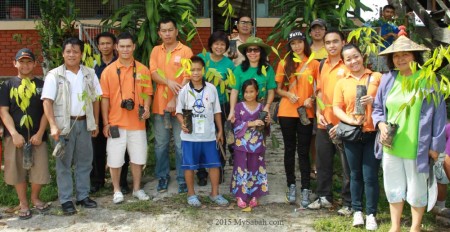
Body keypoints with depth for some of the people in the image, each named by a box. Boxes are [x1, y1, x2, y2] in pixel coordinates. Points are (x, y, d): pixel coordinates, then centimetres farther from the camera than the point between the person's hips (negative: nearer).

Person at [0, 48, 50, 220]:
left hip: (37, 136, 1)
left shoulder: (41, 85, 7)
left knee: (39, 170, 1)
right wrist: (14, 134, -12)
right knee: (18, 171, 4)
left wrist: (40, 133, -7)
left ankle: (35, 198, 26)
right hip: (15, 136, 0)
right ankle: (23, 204, 20)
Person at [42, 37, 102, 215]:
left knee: (84, 161, 11)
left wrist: (96, 123, 9)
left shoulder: (90, 74, 7)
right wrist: (53, 125, -21)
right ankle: (66, 200, 11)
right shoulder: (54, 75, -5)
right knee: (64, 163, 3)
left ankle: (83, 196, 23)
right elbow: (47, 102, -11)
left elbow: (95, 100, 11)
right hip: (64, 124, -3)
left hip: (84, 123, 4)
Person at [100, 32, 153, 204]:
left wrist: (146, 108, -12)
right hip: (116, 123, -1)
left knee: (138, 157, 10)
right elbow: (105, 97, -1)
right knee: (115, 158, 5)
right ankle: (117, 190, 21)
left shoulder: (142, 70, 3)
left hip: (137, 122, 1)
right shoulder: (108, 71, -1)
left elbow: (147, 92, 8)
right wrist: (106, 122, -4)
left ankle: (137, 188, 26)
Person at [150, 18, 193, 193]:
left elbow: (187, 78, -8)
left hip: (179, 105, -3)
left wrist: (175, 100, -15)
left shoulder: (185, 51, -2)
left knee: (181, 144, 1)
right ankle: (162, 177, 22)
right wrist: (168, 82, -19)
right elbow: (153, 74, 1)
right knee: (161, 143, 9)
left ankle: (182, 179, 12)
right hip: (160, 104, 3)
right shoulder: (156, 51, 10)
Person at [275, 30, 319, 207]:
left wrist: (311, 99, -11)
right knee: (289, 149, 9)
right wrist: (288, 94, -11)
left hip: (306, 113, -1)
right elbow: (278, 89, 9)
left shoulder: (314, 64, 2)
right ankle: (291, 185, 20)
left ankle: (306, 189, 6)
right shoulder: (284, 63, 6)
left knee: (304, 151, 1)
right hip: (286, 112, 1)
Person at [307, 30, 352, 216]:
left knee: (347, 165, 2)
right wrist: (318, 113, 3)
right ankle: (324, 197, 29)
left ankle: (348, 203, 13)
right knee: (322, 163, 15)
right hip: (324, 123, 6)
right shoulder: (323, 65, 11)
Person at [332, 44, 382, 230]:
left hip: (372, 133, -2)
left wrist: (374, 101, -19)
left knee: (370, 175, 1)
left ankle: (371, 214, 12)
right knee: (355, 174, 11)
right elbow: (336, 108, 2)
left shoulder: (376, 77, 3)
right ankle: (357, 211, 22)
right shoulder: (342, 83, 7)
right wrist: (351, 121, -15)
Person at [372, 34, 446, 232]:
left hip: (417, 148, -4)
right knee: (394, 188, 15)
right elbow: (377, 108, 12)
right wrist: (381, 125, -8)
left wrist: (435, 145, -8)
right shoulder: (387, 79, 3)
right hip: (391, 147, 4)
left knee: (417, 190, 11)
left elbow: (438, 114, -6)